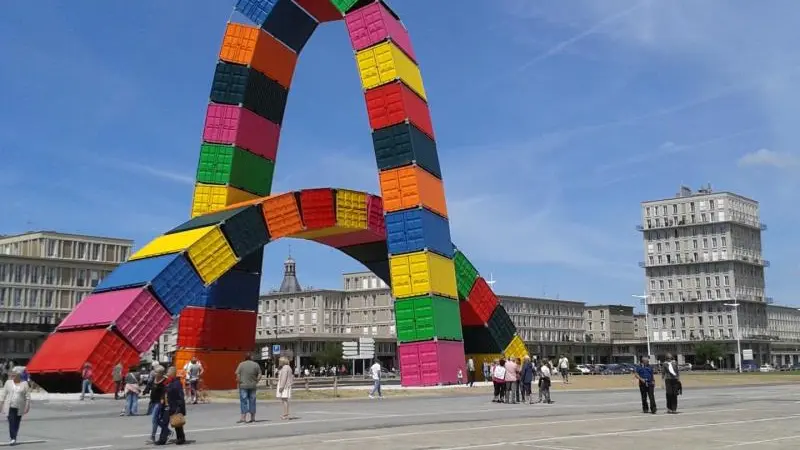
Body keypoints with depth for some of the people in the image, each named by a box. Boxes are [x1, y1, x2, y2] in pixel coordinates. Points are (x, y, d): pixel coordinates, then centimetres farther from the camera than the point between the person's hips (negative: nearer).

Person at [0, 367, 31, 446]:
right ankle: (13, 438, -16)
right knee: (11, 422, -11)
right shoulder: (8, 382, 4)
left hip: (19, 408, 0)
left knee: (16, 424, 7)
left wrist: (27, 406, -3)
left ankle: (14, 438, 17)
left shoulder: (24, 384, 1)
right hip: (10, 407, 0)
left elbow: (27, 396, 0)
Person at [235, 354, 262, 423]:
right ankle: (253, 417, 14)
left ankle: (243, 417, -8)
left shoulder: (241, 364, -2)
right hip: (253, 386, 2)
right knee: (252, 401, 9)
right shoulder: (256, 365, 4)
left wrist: (239, 382, 2)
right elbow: (259, 375, 0)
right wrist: (256, 381, 7)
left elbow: (237, 374, -8)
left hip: (243, 386, -2)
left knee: (244, 401, -1)